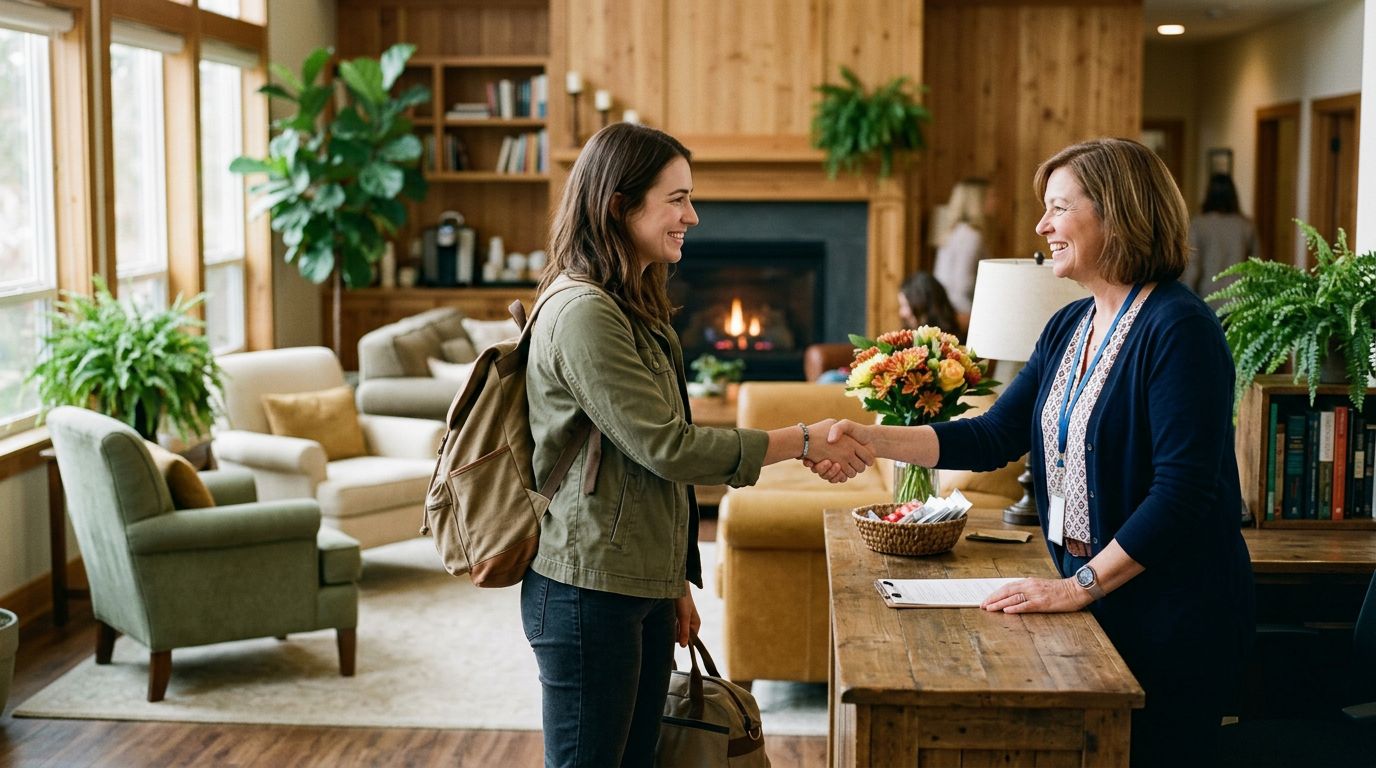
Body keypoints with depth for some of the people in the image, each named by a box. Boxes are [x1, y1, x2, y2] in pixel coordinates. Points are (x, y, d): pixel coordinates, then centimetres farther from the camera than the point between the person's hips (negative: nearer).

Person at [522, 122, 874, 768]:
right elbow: (668, 447, -19)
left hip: (643, 587, 9)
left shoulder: (633, 308, 15)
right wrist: (804, 442, -13)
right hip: (590, 593, -9)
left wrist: (677, 581, 18)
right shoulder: (584, 312, -17)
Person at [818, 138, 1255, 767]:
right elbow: (992, 437, 7)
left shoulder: (1178, 330, -19)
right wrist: (874, 440, -4)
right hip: (1088, 587, 8)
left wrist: (1080, 585, -21)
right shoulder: (1067, 328, 8)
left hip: (1172, 613, -8)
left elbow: (1182, 492, -23)